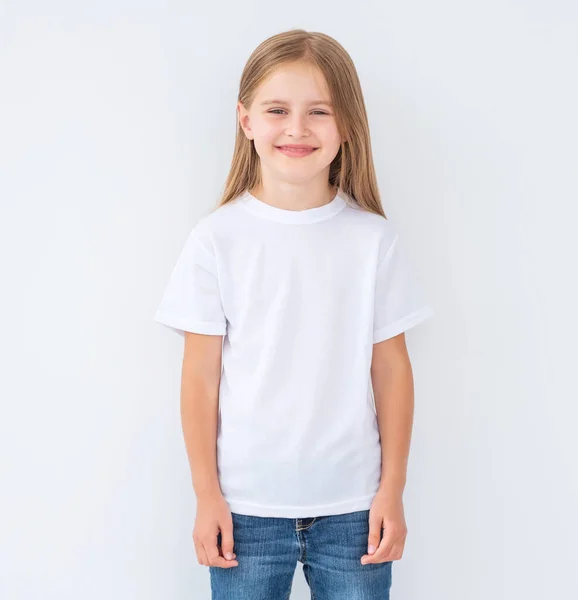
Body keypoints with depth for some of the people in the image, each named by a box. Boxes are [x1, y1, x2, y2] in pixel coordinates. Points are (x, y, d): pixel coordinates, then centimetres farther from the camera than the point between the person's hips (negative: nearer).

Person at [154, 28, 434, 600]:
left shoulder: (374, 238, -2)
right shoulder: (217, 239, -5)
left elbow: (391, 367, 1)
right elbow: (201, 375, -2)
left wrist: (393, 489, 1)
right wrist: (207, 494, -1)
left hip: (353, 504, 1)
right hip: (247, 505, 0)